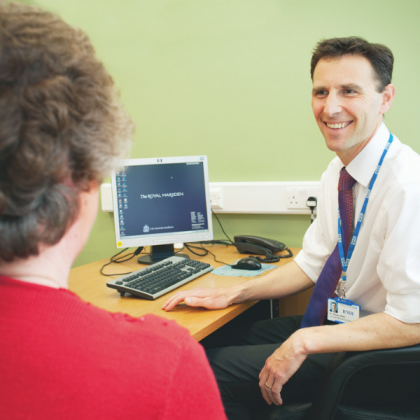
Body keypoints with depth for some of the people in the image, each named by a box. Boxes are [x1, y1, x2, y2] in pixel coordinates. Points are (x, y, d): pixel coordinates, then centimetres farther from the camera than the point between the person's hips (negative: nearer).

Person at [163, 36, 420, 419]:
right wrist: (232, 294, 1)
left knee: (214, 372, -8)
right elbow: (312, 263, 11)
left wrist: (304, 342, -26)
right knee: (214, 342, 8)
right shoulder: (337, 172, 1)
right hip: (334, 322, 8)